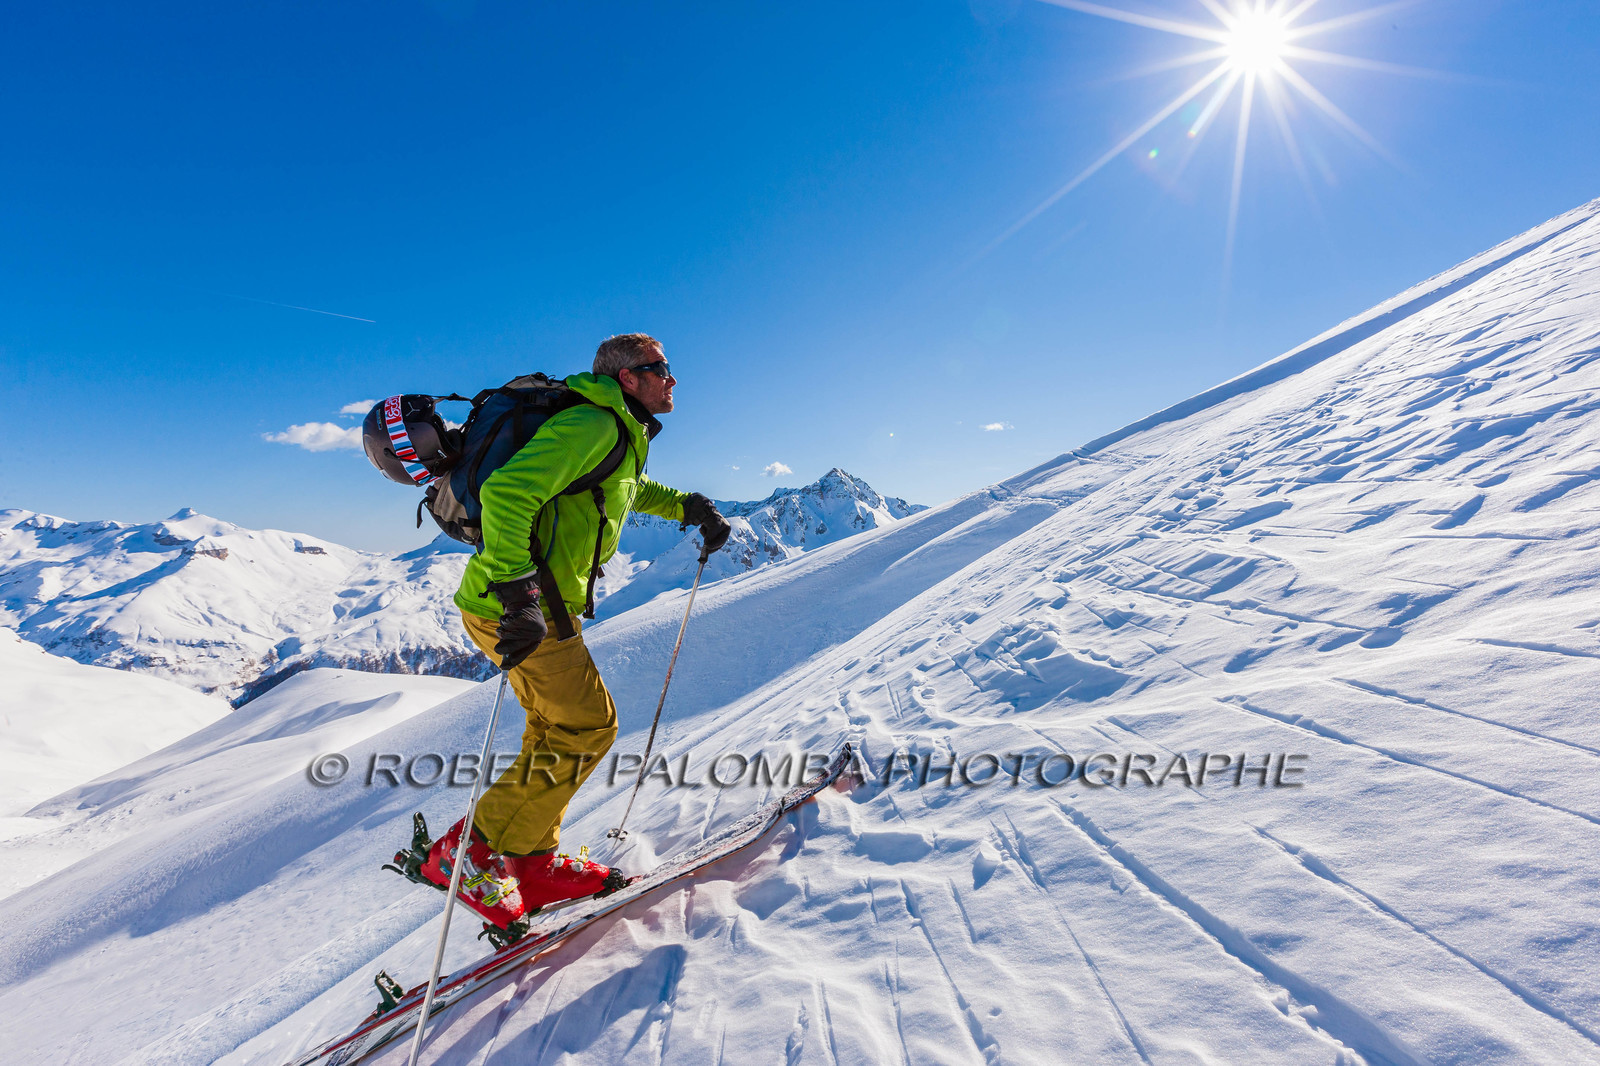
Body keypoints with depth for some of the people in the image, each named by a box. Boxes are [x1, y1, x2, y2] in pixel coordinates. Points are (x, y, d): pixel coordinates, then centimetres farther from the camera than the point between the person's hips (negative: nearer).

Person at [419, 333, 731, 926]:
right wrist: (517, 593, -34)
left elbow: (629, 491, 39)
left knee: (559, 726, 15)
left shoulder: (622, 437, 16)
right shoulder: (592, 425, -17)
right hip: (520, 609, -10)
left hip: (545, 604, 10)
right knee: (586, 727, -4)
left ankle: (531, 861, 27)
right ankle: (472, 855, 7)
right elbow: (506, 493, -28)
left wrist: (689, 507, 25)